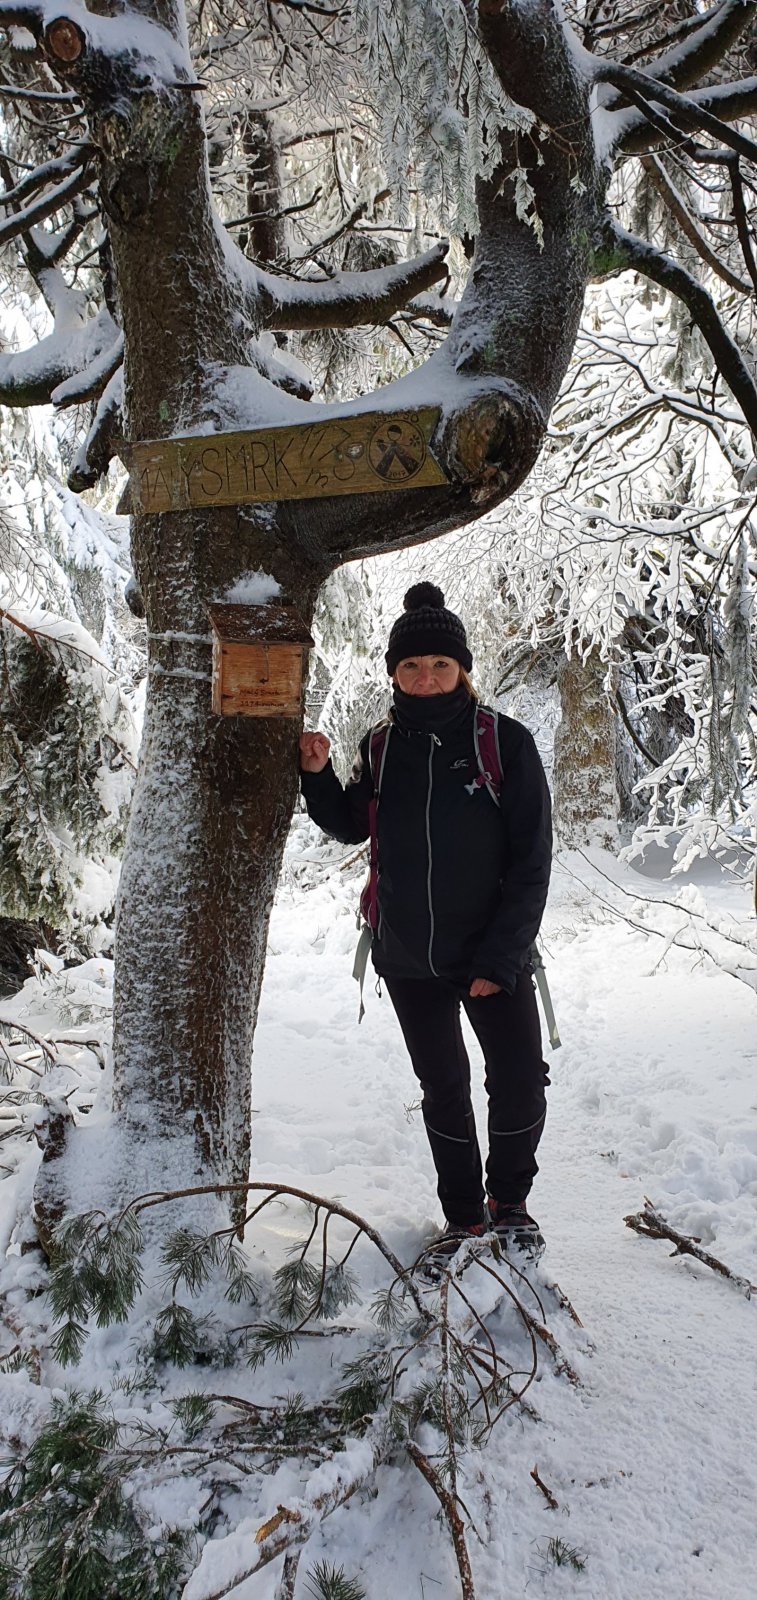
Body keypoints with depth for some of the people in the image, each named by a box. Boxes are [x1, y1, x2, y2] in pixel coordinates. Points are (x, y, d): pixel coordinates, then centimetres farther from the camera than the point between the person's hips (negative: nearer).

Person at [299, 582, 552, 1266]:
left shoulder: (505, 741, -9)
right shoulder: (382, 745, 1)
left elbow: (533, 858, -10)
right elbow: (350, 829, 14)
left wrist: (500, 958, -15)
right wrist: (319, 775, -4)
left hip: (493, 955, -2)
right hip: (409, 957, 2)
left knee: (520, 1085, 3)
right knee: (444, 1091, 13)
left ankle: (509, 1201, 32)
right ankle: (464, 1216, 33)